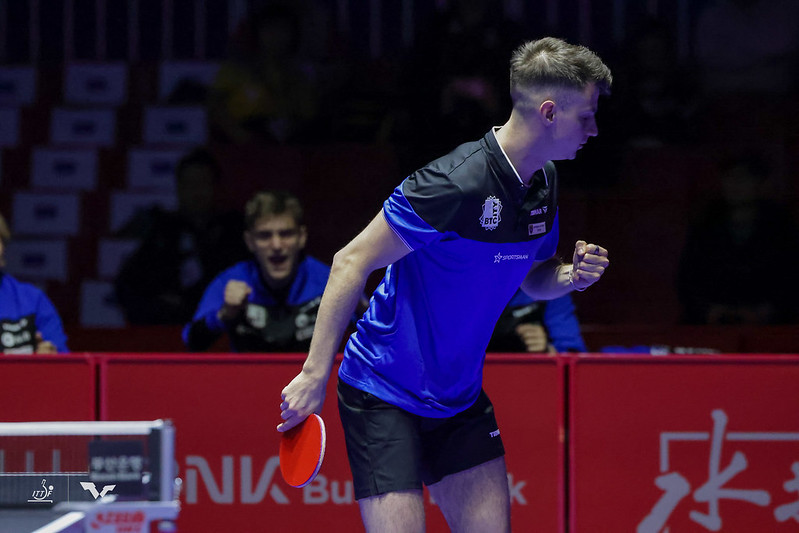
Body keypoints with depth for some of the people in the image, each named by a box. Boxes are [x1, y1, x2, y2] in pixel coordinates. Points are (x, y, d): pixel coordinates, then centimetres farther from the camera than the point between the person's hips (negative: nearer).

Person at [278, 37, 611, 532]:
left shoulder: (543, 182, 3)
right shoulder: (456, 184, -24)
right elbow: (352, 263, -20)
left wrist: (571, 276, -5)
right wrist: (314, 375, -21)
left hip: (460, 396, 8)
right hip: (385, 393, -8)